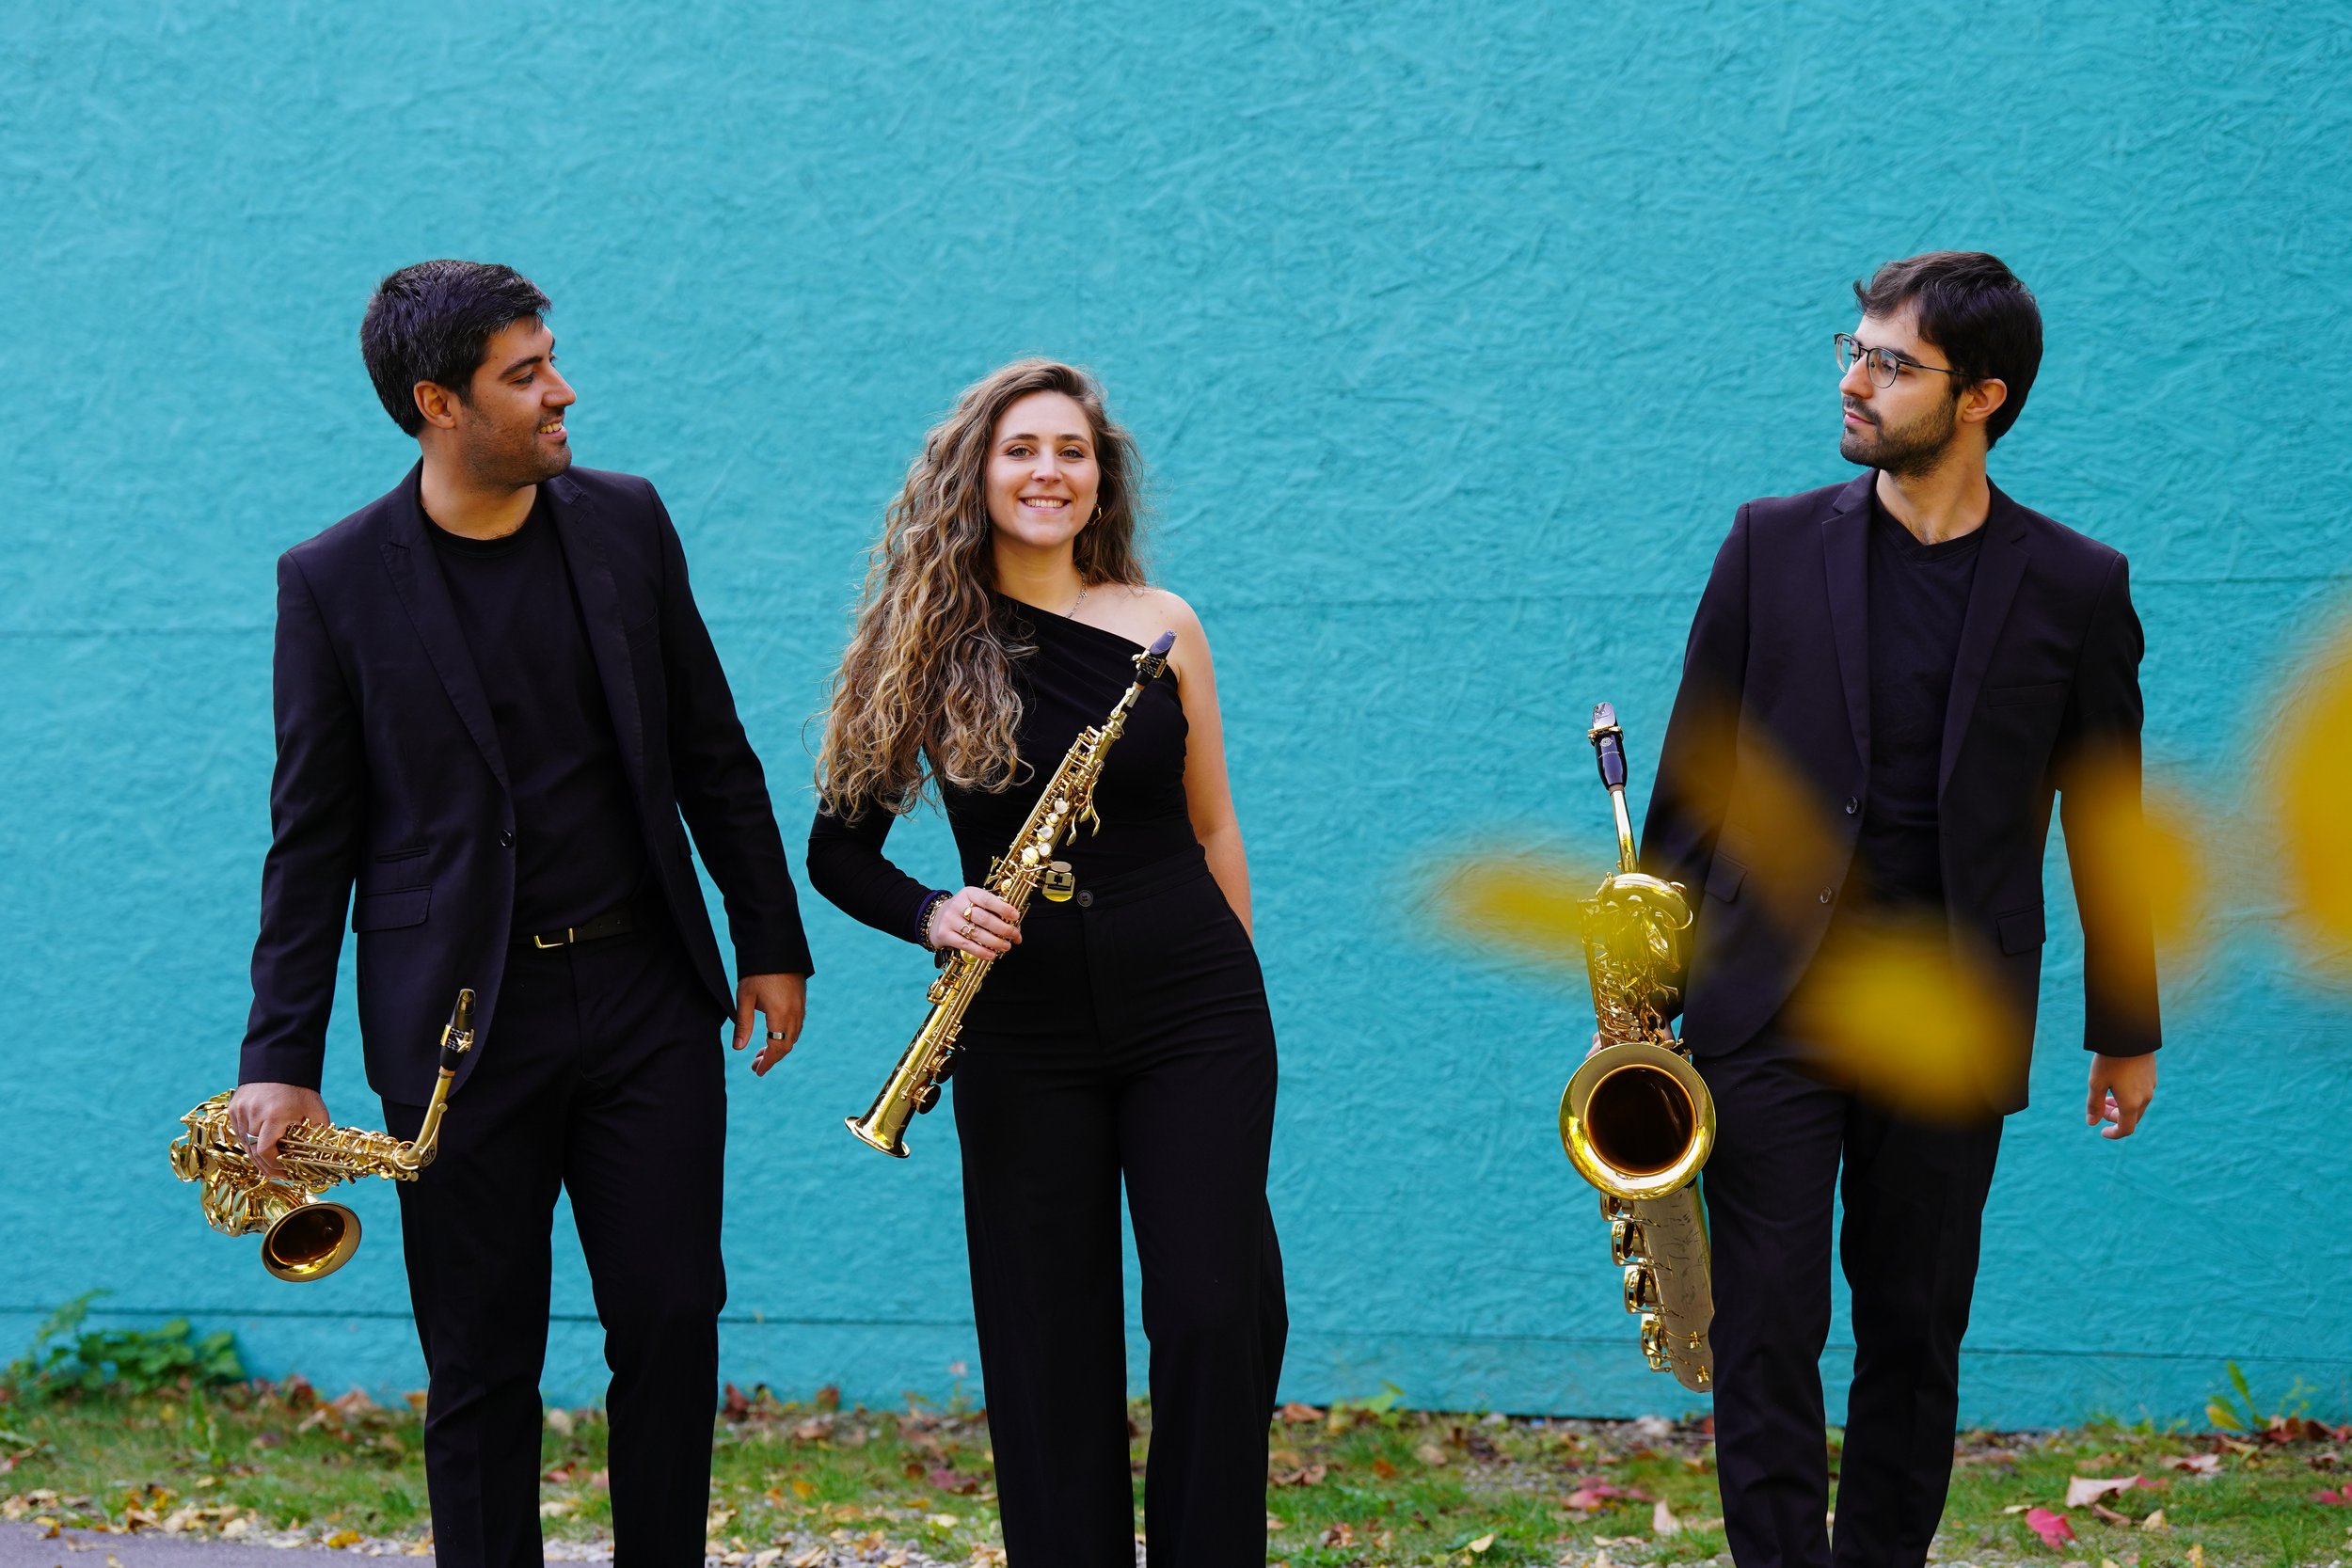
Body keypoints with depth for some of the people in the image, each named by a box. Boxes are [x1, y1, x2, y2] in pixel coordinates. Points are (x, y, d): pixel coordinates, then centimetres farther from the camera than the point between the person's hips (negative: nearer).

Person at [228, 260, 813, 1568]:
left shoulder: (625, 523, 5)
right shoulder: (335, 582, -4)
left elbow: (713, 753, 13)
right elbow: (312, 835, -1)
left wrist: (773, 941, 12)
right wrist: (283, 1057, -4)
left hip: (647, 995, 3)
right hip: (461, 1022, -3)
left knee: (673, 1326, 1)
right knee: (483, 1371, 3)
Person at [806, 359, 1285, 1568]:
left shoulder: (1162, 625, 4)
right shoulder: (925, 647, 1)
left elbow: (1212, 831, 12)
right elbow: (838, 850, 5)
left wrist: (1238, 1000, 12)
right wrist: (932, 915, -14)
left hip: (1193, 1018, 0)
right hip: (1022, 1040, 0)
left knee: (1216, 1320, -5)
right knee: (1050, 1346, 3)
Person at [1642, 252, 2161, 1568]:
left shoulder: (2076, 588, 1)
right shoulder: (1774, 544, 3)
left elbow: (2105, 819, 8)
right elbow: (1691, 777, 7)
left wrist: (2127, 1032, 12)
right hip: (1770, 1008, 0)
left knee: (1916, 1337, 9)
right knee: (1768, 1333, -4)